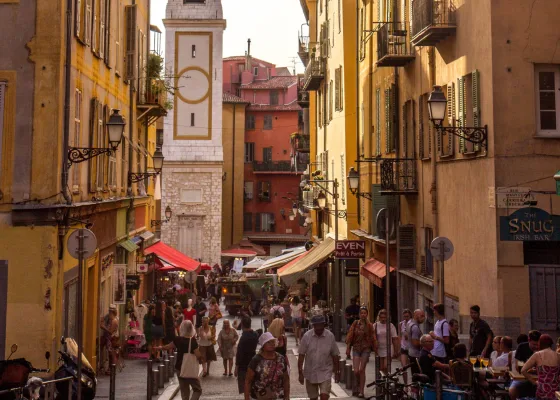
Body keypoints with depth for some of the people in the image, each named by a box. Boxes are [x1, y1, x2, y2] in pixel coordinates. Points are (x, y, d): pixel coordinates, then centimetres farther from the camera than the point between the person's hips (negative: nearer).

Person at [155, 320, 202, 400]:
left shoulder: (178, 339, -4)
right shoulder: (193, 341, -17)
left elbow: (169, 347, 13)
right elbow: (198, 356, -21)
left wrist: (161, 348, 33)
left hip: (179, 368, 5)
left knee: (184, 390, 16)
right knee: (197, 390, 4)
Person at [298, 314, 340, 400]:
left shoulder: (330, 336, -8)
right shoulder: (307, 336, -9)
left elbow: (335, 355, 1)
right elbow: (301, 355, -5)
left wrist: (337, 372, 6)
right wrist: (300, 373, -6)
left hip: (325, 372, -1)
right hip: (310, 373, 1)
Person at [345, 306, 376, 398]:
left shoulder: (369, 325, 0)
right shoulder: (355, 324, 3)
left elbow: (373, 338, 3)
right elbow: (350, 336, 4)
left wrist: (375, 349, 1)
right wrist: (348, 349, 2)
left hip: (366, 349, -1)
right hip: (356, 348, 1)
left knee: (362, 370, -1)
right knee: (356, 371, -6)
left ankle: (361, 391, 9)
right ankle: (358, 382, 26)